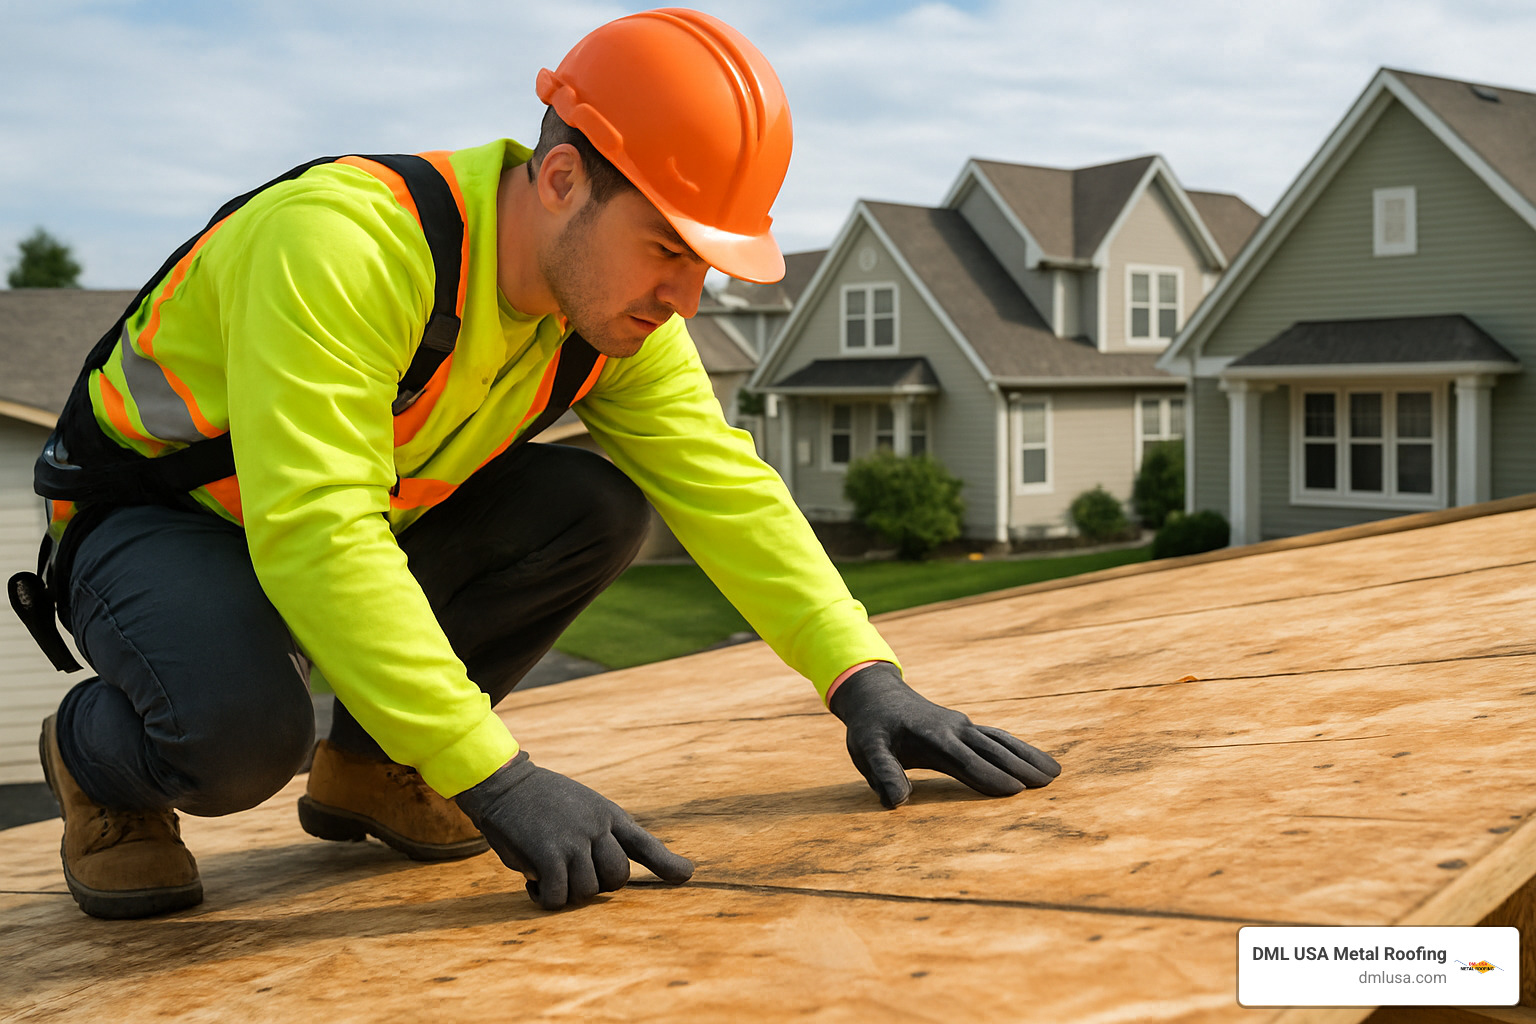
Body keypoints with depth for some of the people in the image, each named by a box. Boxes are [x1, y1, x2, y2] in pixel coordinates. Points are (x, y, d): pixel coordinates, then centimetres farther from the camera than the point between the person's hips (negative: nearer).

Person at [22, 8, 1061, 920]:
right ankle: (99, 761, 0)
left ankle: (364, 765, 3)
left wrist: (865, 681, -20)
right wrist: (497, 777, -44)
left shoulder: (622, 299, -11)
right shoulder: (343, 243, -35)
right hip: (152, 521, -7)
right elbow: (314, 536, -42)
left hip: (377, 522, 7)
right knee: (242, 722, -38)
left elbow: (722, 486, -9)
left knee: (597, 506, -17)